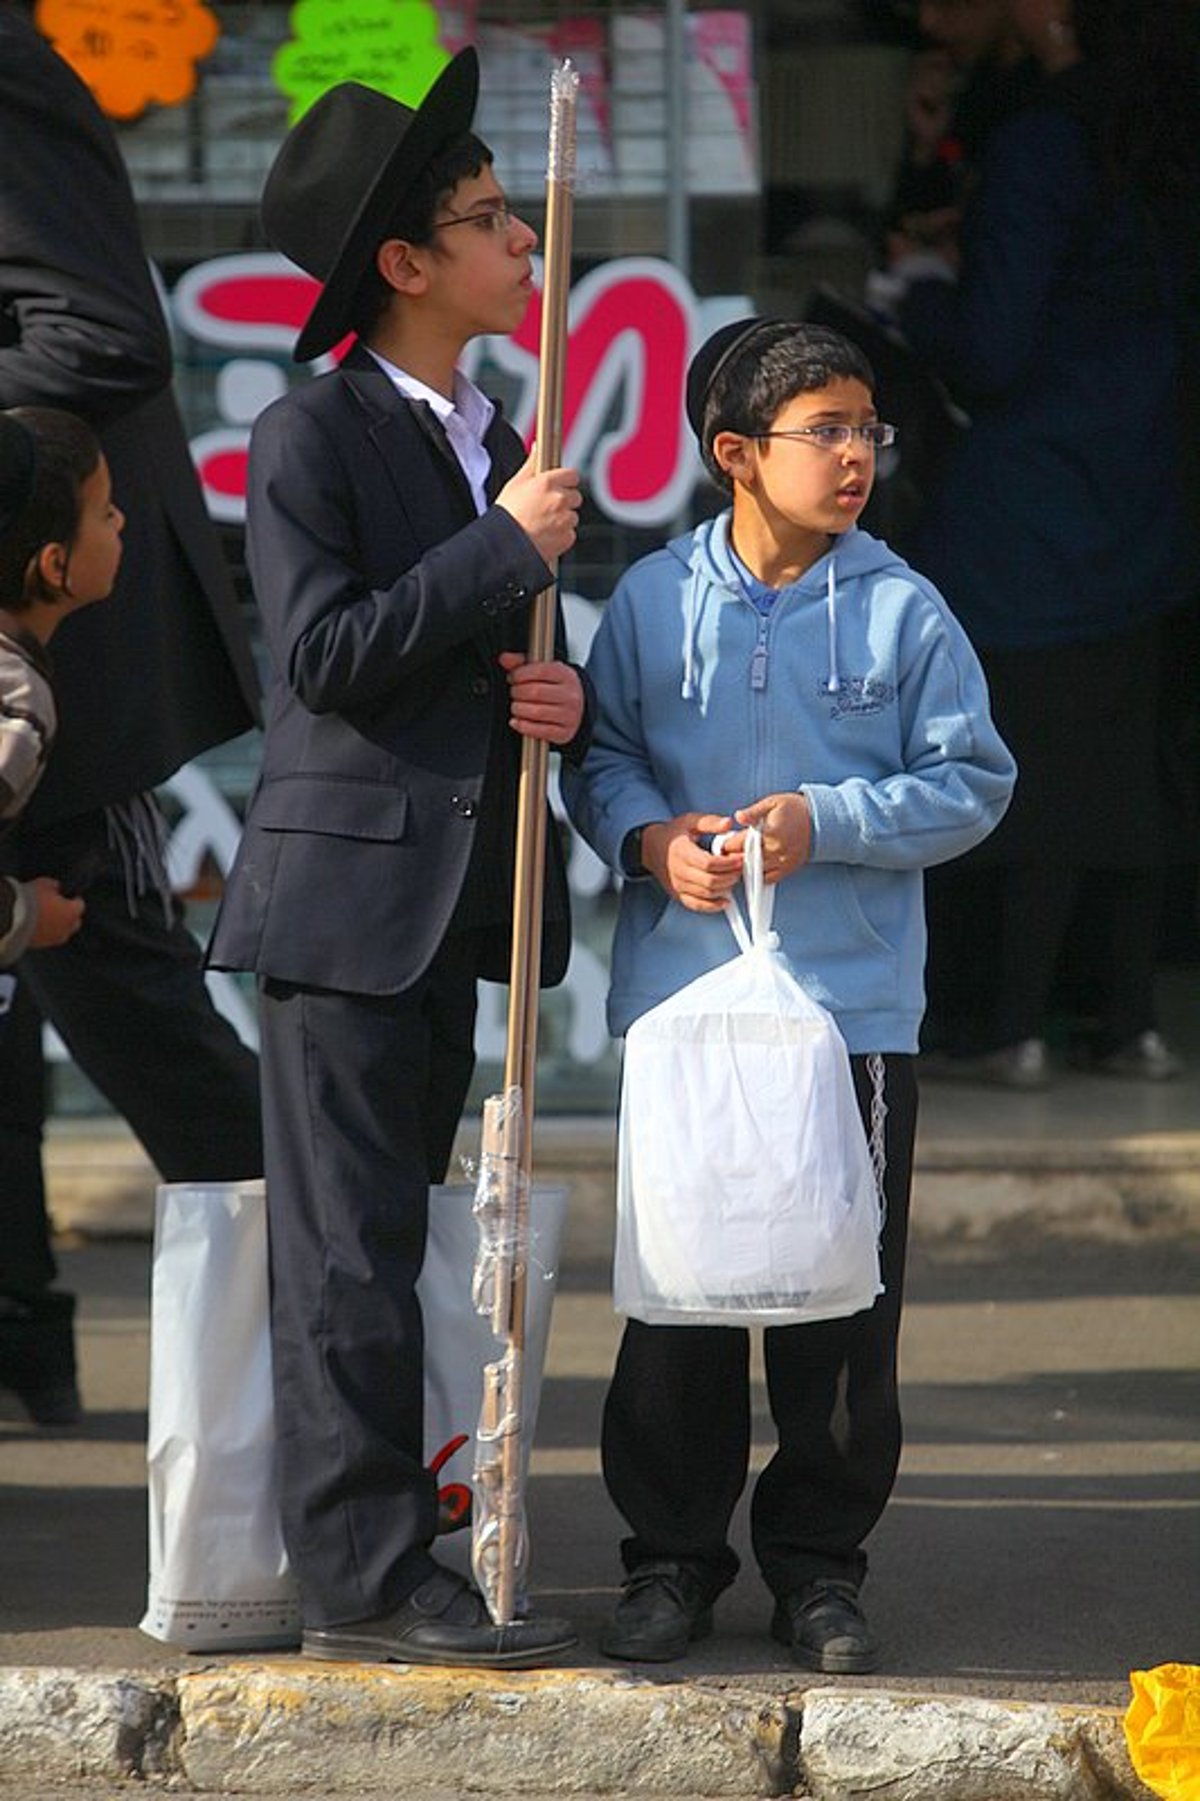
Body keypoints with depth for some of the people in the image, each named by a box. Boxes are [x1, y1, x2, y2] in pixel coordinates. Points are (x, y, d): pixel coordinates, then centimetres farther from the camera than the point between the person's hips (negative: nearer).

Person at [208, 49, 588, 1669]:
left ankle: (363, 1560, 18)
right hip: (348, 886, -8)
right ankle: (368, 1581, -5)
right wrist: (507, 549, -16)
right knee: (348, 1255, -6)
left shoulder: (497, 446, 16)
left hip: (456, 908, 8)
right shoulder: (312, 439, -8)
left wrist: (566, 702, 1)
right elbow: (326, 651, -18)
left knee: (380, 1243, 12)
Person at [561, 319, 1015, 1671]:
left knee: (842, 1297, 3)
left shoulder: (903, 612, -1)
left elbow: (971, 783, 0)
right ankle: (672, 1556, 17)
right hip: (680, 998, 1)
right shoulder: (654, 601, 2)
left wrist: (825, 822, -13)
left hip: (853, 1004, -1)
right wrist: (649, 839, -10)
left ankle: (818, 1564, 15)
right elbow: (600, 752, 10)